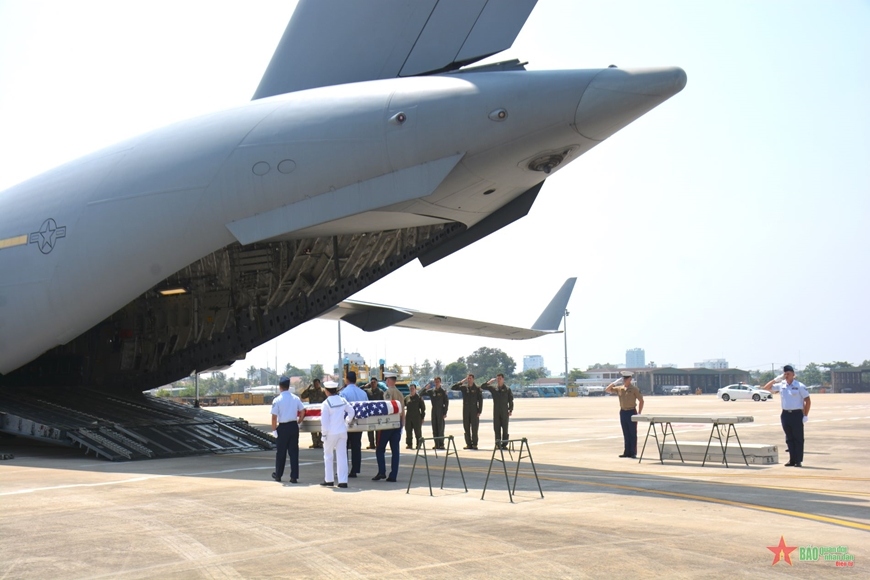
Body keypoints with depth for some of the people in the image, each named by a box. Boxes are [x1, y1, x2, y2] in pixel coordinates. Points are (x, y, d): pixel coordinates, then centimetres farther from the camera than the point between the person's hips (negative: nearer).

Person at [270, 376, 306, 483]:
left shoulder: (277, 400, -10)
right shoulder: (296, 398, 1)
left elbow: (274, 417, -12)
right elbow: (302, 411, 5)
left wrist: (274, 429, -2)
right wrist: (299, 422, 18)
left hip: (283, 427, -3)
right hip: (294, 426, 3)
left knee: (281, 452, 10)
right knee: (294, 452, 5)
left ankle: (278, 475, 22)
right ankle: (294, 476, 3)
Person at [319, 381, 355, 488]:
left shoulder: (326, 403, -13)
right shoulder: (343, 401, 2)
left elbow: (324, 420, -14)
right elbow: (351, 411, 11)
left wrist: (324, 433, -6)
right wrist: (347, 422, 24)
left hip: (331, 433, -4)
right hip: (342, 431, 4)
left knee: (328, 456, 11)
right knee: (342, 456, 5)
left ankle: (329, 480, 14)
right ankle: (343, 481, 2)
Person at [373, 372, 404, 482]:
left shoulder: (388, 392, -9)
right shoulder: (400, 393, 12)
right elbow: (402, 410, 13)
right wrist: (402, 424, 17)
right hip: (398, 423, 7)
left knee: (380, 449, 2)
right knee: (395, 450, 5)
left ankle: (382, 472, -8)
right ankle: (393, 475, 3)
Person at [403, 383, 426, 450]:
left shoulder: (419, 398, -2)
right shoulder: (407, 398, 10)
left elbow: (423, 408, -1)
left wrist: (422, 417, -4)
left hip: (416, 417, -4)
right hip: (408, 417, 4)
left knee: (418, 432, 0)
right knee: (408, 431, 4)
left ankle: (418, 445, 7)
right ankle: (409, 444, 10)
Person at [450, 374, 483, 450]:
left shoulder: (477, 389, 1)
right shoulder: (463, 388, 7)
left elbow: (480, 401, 0)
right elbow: (452, 388, 3)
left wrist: (479, 412, -7)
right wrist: (461, 382, -3)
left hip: (474, 411, -3)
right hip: (465, 411, 3)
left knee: (474, 428, -5)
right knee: (466, 428, 3)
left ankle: (474, 444, 0)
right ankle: (468, 444, 7)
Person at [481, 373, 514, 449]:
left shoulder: (507, 389, 1)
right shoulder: (493, 388, 7)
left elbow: (511, 400, 2)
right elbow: (482, 387, 8)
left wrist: (511, 410, -5)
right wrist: (489, 382, -5)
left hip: (504, 412, -2)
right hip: (496, 412, 2)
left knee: (505, 428, 0)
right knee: (497, 428, 3)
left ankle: (504, 444, 3)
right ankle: (497, 444, 7)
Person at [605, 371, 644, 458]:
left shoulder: (634, 389, -4)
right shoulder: (619, 388, 8)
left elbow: (641, 401, -2)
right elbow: (607, 390, 10)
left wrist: (639, 413, -5)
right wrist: (613, 383, -4)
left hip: (631, 412, -5)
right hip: (623, 412, 5)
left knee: (633, 434, -2)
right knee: (626, 434, 9)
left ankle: (633, 453, 0)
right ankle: (627, 452, 13)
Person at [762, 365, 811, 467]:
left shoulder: (800, 386, -3)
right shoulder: (780, 386, 9)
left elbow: (807, 401, -3)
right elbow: (766, 388, 11)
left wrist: (806, 415, -9)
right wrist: (776, 379, -1)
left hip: (797, 414, -5)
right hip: (785, 414, 5)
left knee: (798, 438, -1)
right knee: (789, 438, 8)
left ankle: (799, 461, 2)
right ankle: (792, 460, 13)